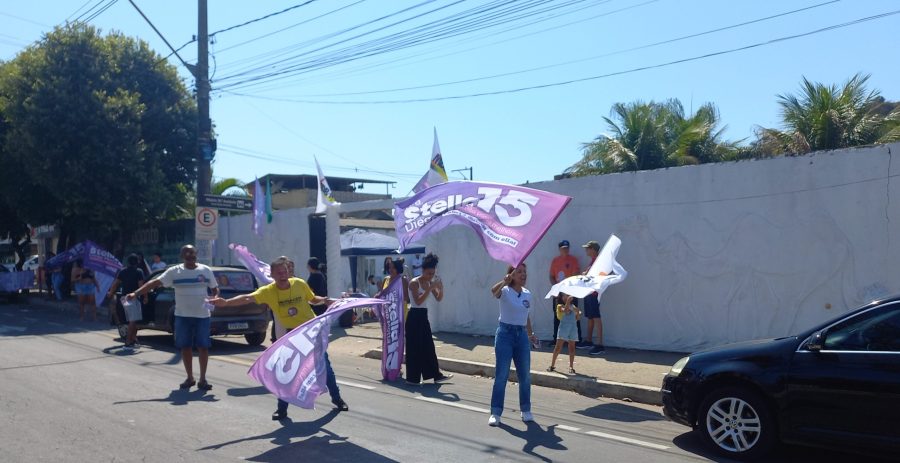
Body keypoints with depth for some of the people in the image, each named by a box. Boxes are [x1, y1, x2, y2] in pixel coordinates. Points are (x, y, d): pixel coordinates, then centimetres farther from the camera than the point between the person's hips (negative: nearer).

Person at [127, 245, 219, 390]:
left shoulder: (206, 270, 1)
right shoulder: (174, 271, -2)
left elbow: (215, 288, 9)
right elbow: (155, 282, -9)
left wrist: (215, 298, -13)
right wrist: (136, 293, -19)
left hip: (202, 315, 0)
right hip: (182, 316, 0)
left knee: (203, 347, 1)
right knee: (185, 347, 7)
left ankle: (202, 379, 11)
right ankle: (190, 378, 21)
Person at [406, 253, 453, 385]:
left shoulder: (430, 282, 6)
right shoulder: (414, 283, -15)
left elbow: (438, 299, 5)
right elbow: (418, 301, -25)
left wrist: (441, 287, -13)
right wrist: (430, 288, -29)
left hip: (424, 316, 8)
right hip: (414, 316, -8)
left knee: (429, 347, 12)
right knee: (414, 348, -2)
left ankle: (436, 375, 18)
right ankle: (412, 378, 7)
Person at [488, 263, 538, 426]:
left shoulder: (527, 294, 9)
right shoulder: (505, 291, -9)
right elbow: (493, 291, -34)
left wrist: (531, 333, 18)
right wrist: (505, 281, -50)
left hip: (522, 335, 5)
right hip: (505, 333, -5)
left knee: (525, 375, 8)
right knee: (501, 375, -4)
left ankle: (526, 410, 23)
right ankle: (495, 413, 4)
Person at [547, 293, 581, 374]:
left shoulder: (573, 306, 11)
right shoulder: (560, 306, -1)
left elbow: (577, 318, 10)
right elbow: (565, 310, -25)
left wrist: (578, 313, -9)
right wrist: (568, 301, -34)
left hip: (572, 328, 4)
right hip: (563, 327, -4)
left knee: (572, 347, 5)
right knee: (558, 347, -3)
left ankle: (571, 367, 12)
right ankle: (552, 365, 7)